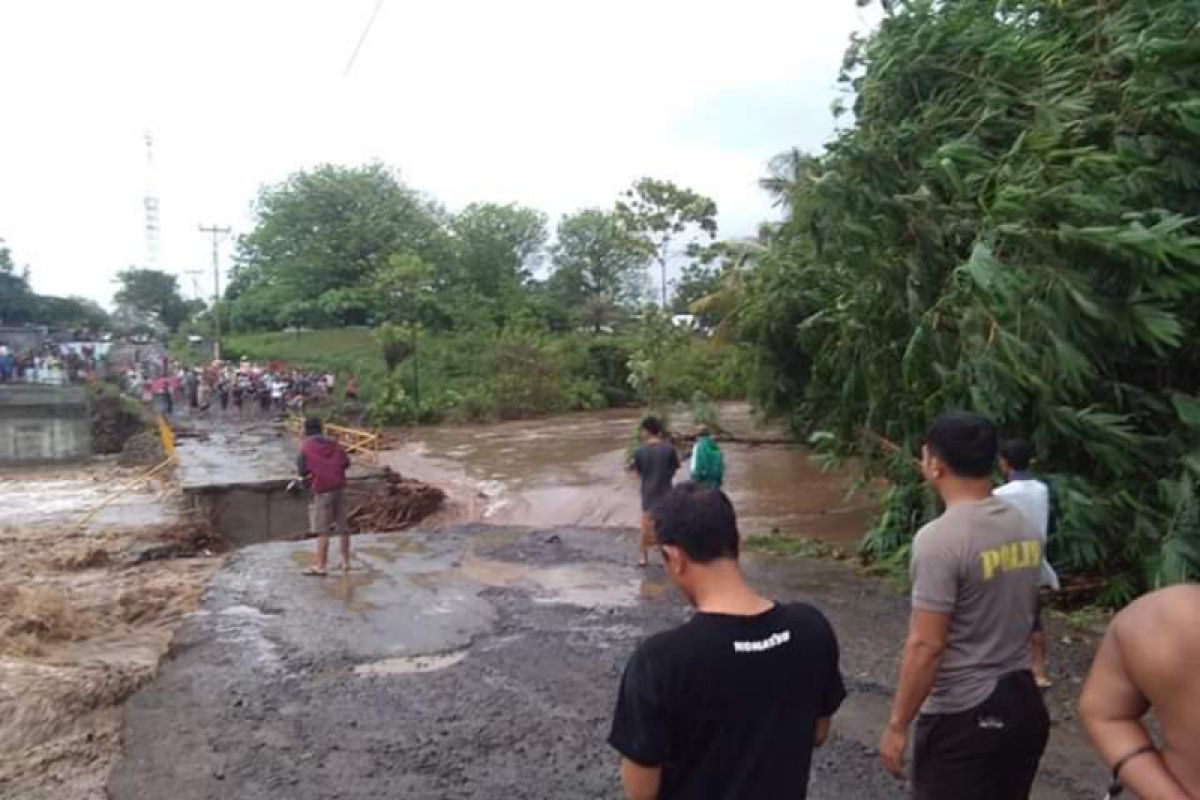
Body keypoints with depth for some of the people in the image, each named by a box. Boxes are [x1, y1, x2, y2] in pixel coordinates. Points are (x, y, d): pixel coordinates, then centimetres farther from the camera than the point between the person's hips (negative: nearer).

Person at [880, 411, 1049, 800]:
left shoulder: (939, 538, -22)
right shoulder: (1025, 528, 2)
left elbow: (926, 647, -21)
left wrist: (897, 725, -12)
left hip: (961, 716, -8)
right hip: (1024, 702, 8)